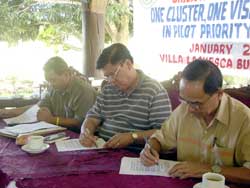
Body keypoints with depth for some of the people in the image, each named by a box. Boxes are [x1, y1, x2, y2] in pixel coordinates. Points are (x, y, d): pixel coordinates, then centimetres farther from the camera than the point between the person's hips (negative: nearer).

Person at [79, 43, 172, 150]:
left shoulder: (154, 91, -6)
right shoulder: (107, 89, 14)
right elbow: (93, 118, 16)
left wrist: (133, 136, -23)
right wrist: (86, 132, -6)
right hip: (101, 149, 5)